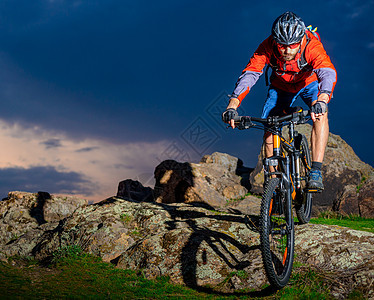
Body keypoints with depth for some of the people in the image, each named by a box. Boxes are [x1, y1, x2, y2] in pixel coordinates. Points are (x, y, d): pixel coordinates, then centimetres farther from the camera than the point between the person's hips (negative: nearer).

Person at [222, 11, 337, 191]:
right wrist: (232, 105, -54)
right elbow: (249, 74, -38)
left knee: (320, 113, -31)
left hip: (309, 82, -2)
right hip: (280, 86, 2)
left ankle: (316, 171, -29)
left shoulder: (312, 45, -37)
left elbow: (328, 72, -51)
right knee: (269, 130, -11)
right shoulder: (267, 47, -31)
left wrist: (322, 100, -72)